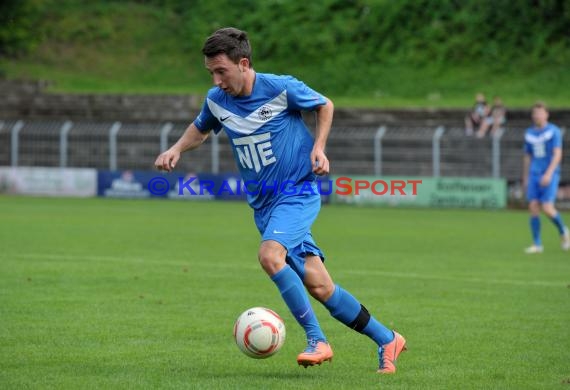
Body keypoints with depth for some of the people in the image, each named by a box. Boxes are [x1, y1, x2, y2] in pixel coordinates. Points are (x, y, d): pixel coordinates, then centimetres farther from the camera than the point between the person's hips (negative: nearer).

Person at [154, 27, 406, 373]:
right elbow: (201, 129, 21)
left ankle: (317, 339, -21)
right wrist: (177, 149, 2)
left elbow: (325, 106, 3)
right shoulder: (216, 100, 0)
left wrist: (318, 147, -10)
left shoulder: (282, 88, -14)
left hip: (298, 192, -5)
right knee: (318, 286, 1)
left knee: (270, 255, -31)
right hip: (264, 204, 5)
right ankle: (387, 340, 16)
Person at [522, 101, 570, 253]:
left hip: (550, 175, -5)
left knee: (547, 209, -14)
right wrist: (525, 178, 18)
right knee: (533, 207, -6)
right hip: (534, 175, 5)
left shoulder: (554, 131, -4)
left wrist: (549, 174, -22)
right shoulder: (529, 133, 11)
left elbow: (557, 155, -12)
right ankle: (537, 244, 0)